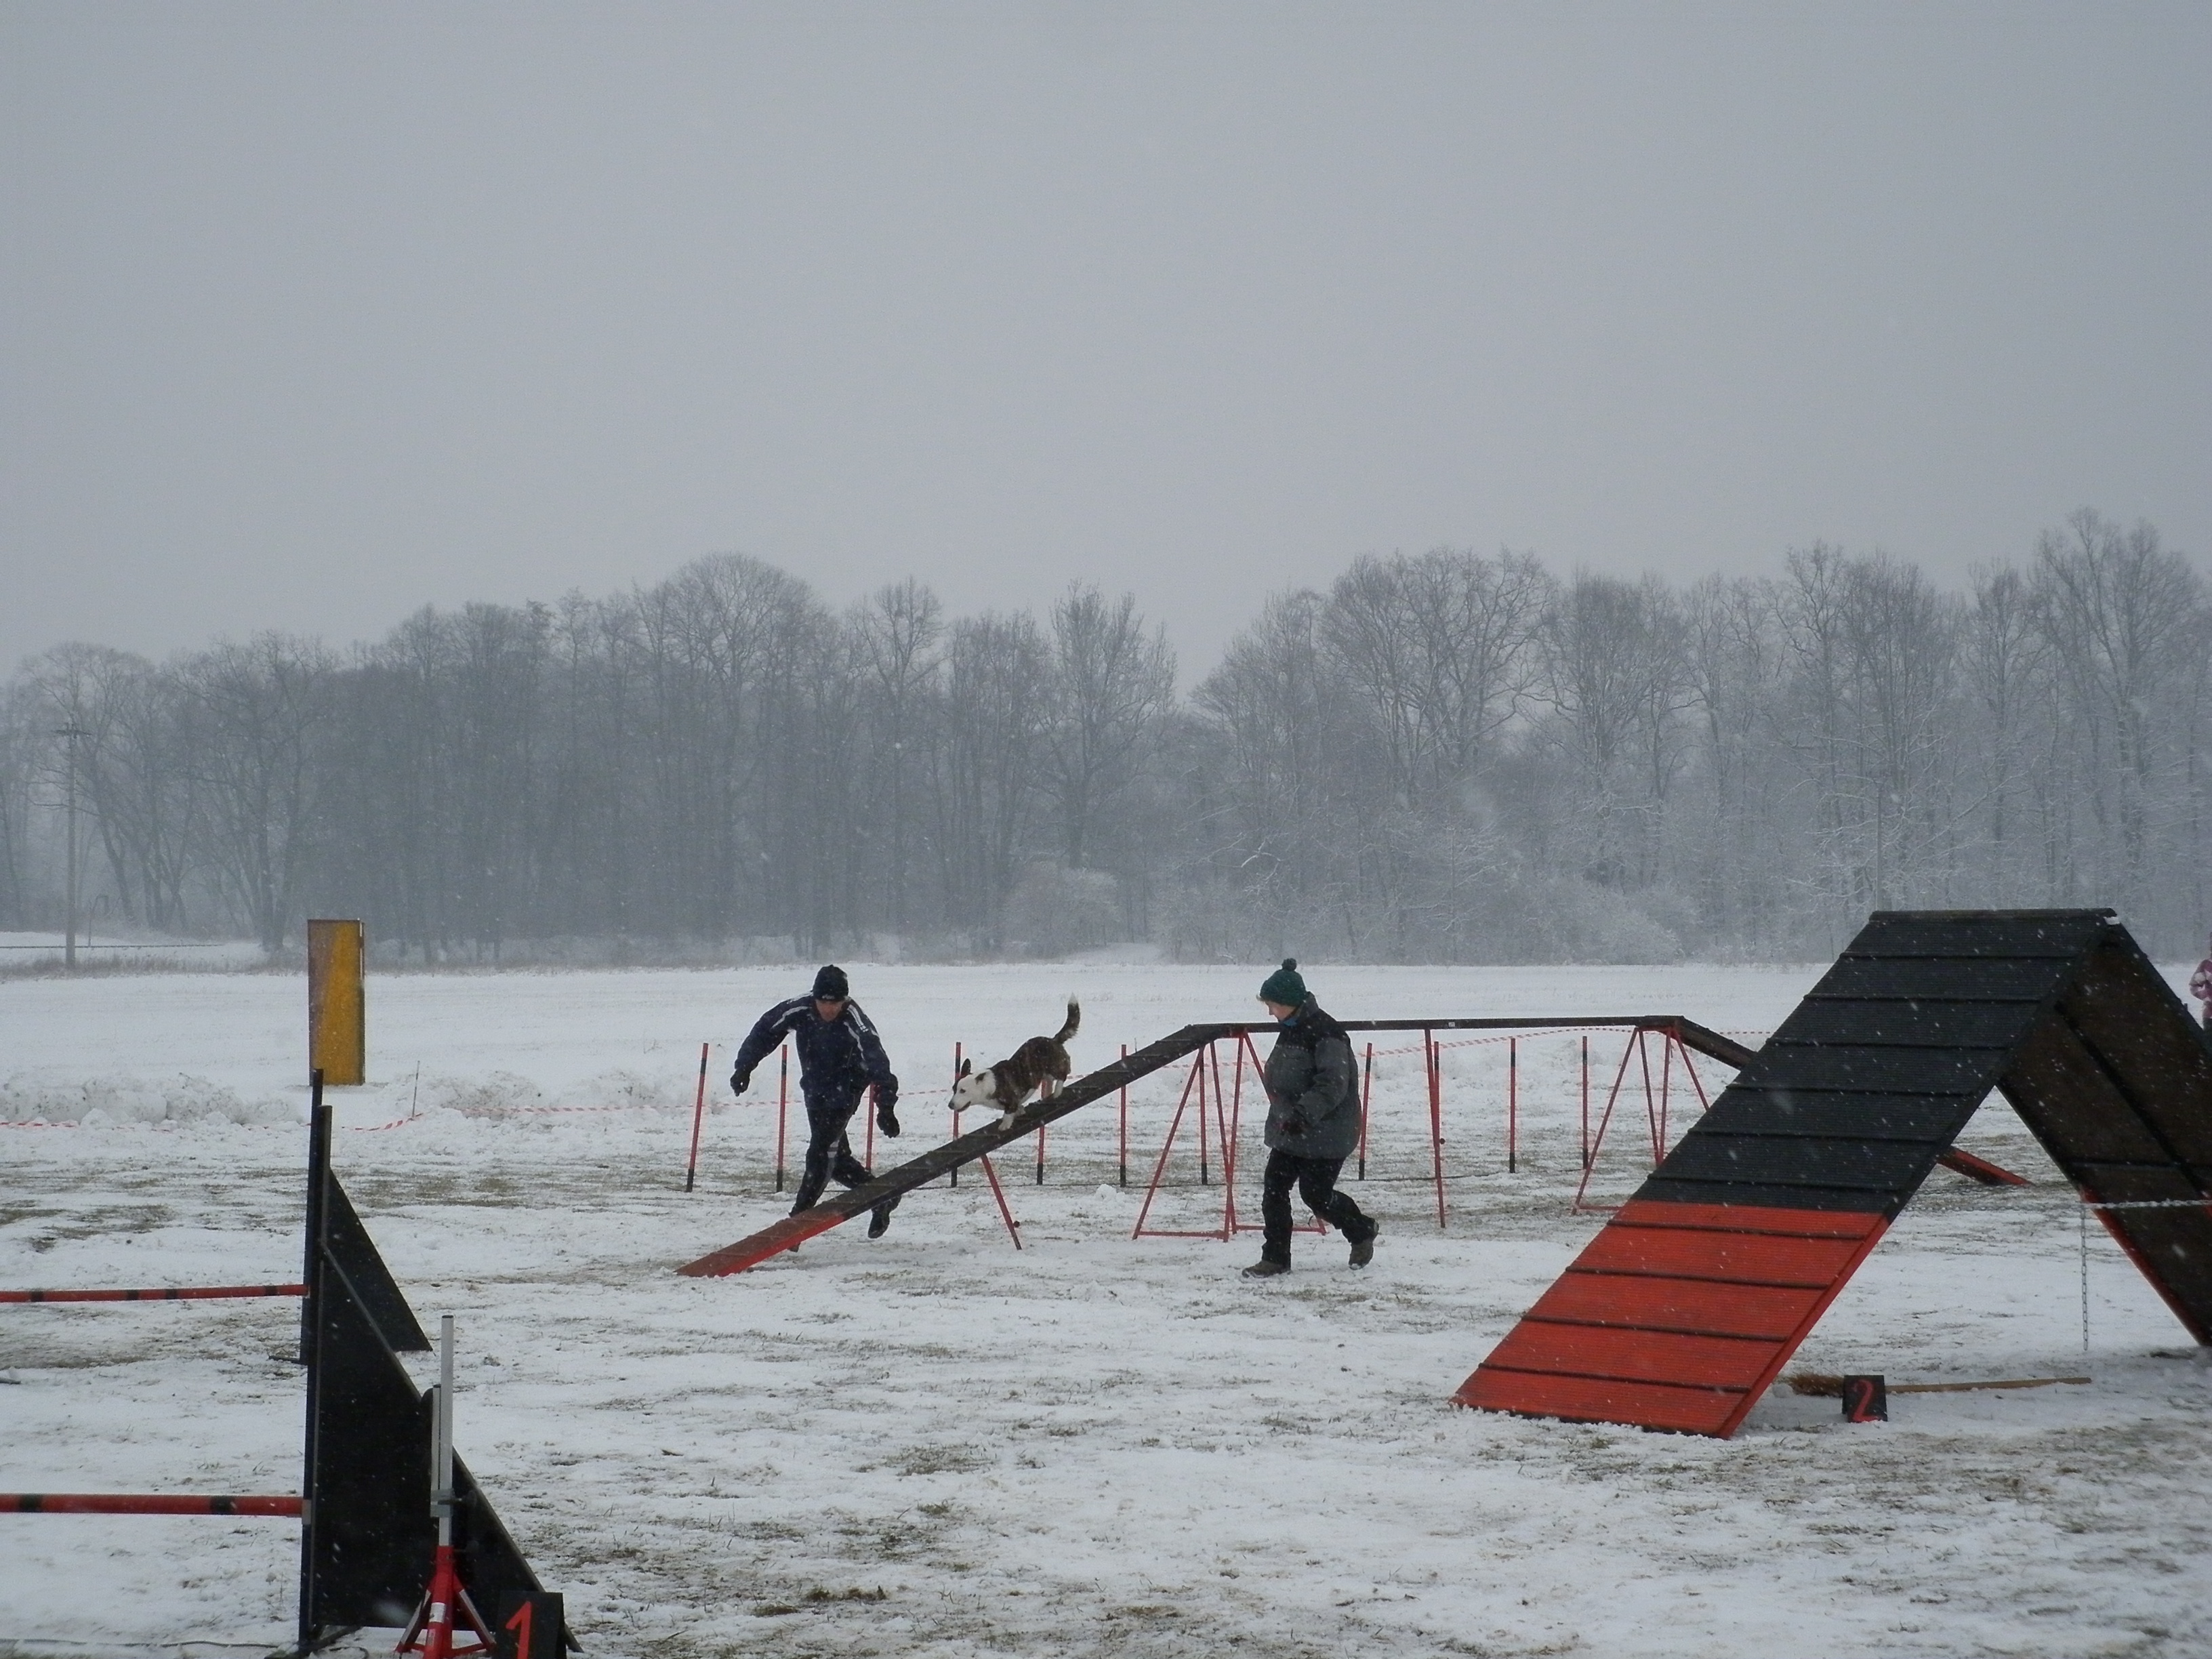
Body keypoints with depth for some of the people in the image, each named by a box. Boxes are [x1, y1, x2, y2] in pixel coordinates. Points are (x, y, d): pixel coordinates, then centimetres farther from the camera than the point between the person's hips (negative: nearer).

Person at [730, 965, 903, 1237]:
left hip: (844, 1090, -5)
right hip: (815, 1089, 5)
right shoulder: (799, 1010, -17)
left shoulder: (855, 1022, -28)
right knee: (835, 1154, 10)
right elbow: (765, 1032, -3)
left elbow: (876, 1064, -33)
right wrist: (744, 1068, -7)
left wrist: (886, 1108, -41)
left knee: (822, 1150, -16)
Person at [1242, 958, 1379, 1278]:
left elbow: (1333, 1085, -27)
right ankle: (1275, 1258, 6)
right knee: (1274, 1191, 1)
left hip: (1324, 1134, -9)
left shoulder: (1324, 1033, -19)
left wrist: (1303, 1114, -34)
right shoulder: (1290, 1030, 11)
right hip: (1289, 1131, 9)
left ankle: (1362, 1231, 25)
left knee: (1316, 1194, -1)